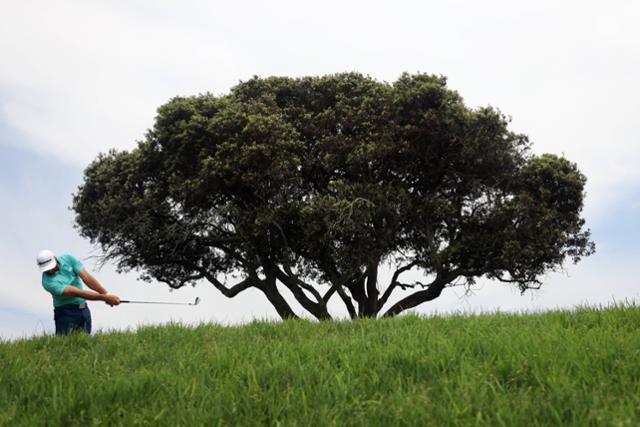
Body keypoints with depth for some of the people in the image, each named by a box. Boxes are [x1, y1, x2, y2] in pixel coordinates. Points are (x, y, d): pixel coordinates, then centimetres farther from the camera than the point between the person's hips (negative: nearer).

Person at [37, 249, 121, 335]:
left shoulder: (68, 259, -7)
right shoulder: (48, 281, -21)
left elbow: (86, 277, -13)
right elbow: (77, 293, -27)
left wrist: (106, 294, -26)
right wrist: (104, 297, -32)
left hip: (83, 309, 4)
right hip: (65, 312, -4)